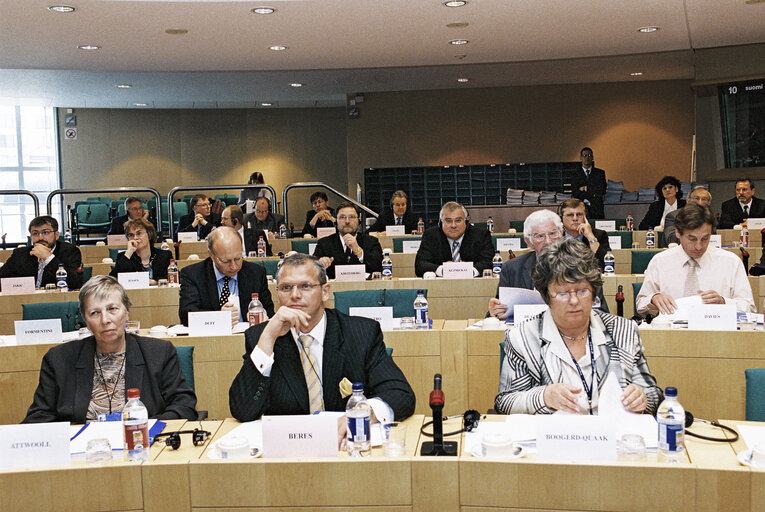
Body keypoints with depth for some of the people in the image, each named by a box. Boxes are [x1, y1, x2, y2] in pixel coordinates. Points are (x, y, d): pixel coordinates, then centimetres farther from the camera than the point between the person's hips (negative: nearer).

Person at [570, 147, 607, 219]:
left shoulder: (600, 173, 10)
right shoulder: (576, 174, 7)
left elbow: (602, 191, -2)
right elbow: (575, 194, -3)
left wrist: (586, 189, -4)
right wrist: (593, 194, -6)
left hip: (597, 210, 1)